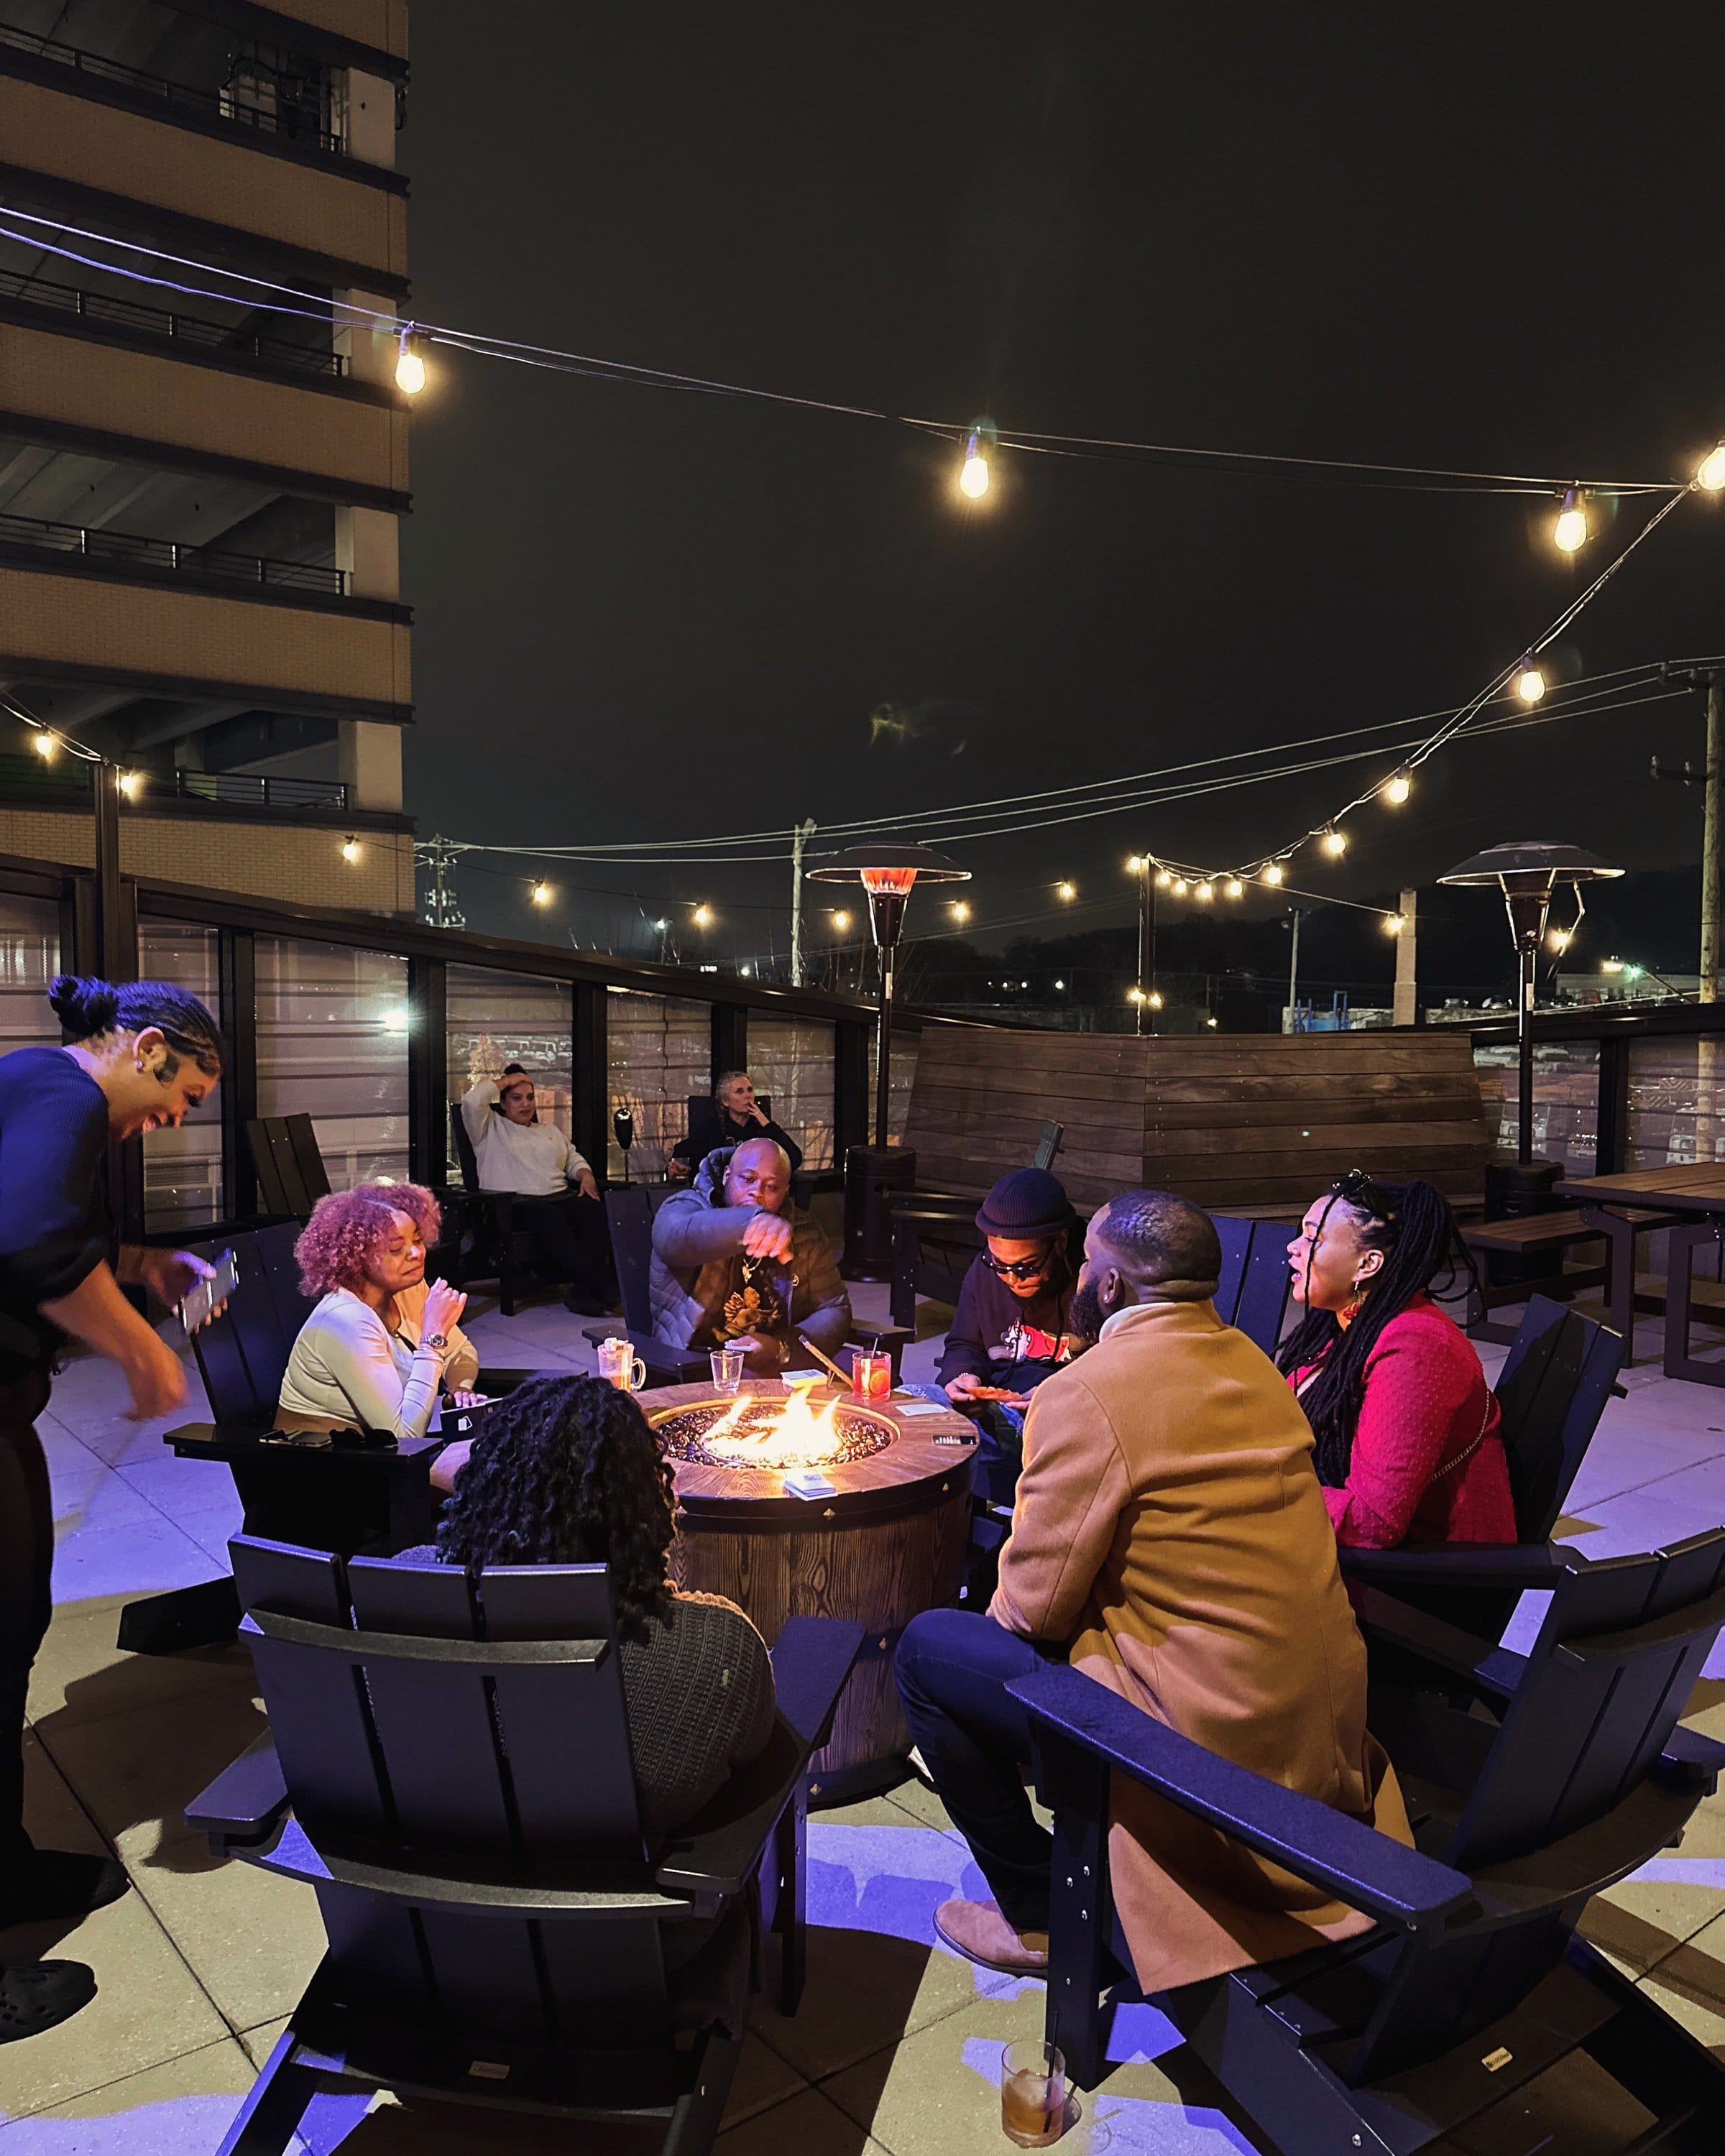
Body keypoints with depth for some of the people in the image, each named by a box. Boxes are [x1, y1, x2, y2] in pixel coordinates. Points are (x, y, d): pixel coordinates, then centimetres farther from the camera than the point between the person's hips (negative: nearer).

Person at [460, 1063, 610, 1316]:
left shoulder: (550, 1130, 33)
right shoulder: (491, 1128, 16)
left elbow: (573, 1158, 31)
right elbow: (471, 1101, -2)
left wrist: (585, 1175, 8)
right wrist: (503, 1082, 12)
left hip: (561, 1197, 5)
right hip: (516, 1203, -5)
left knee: (597, 1210, -31)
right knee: (549, 1218, -41)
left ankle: (585, 1291, -42)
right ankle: (592, 1284, -44)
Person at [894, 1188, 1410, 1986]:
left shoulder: (1088, 1391, -20)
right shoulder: (1251, 1364, 5)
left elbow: (1036, 1604, -15)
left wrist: (1008, 1605, 8)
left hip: (1212, 1735, -8)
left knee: (926, 1650, 3)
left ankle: (1038, 1915, 12)